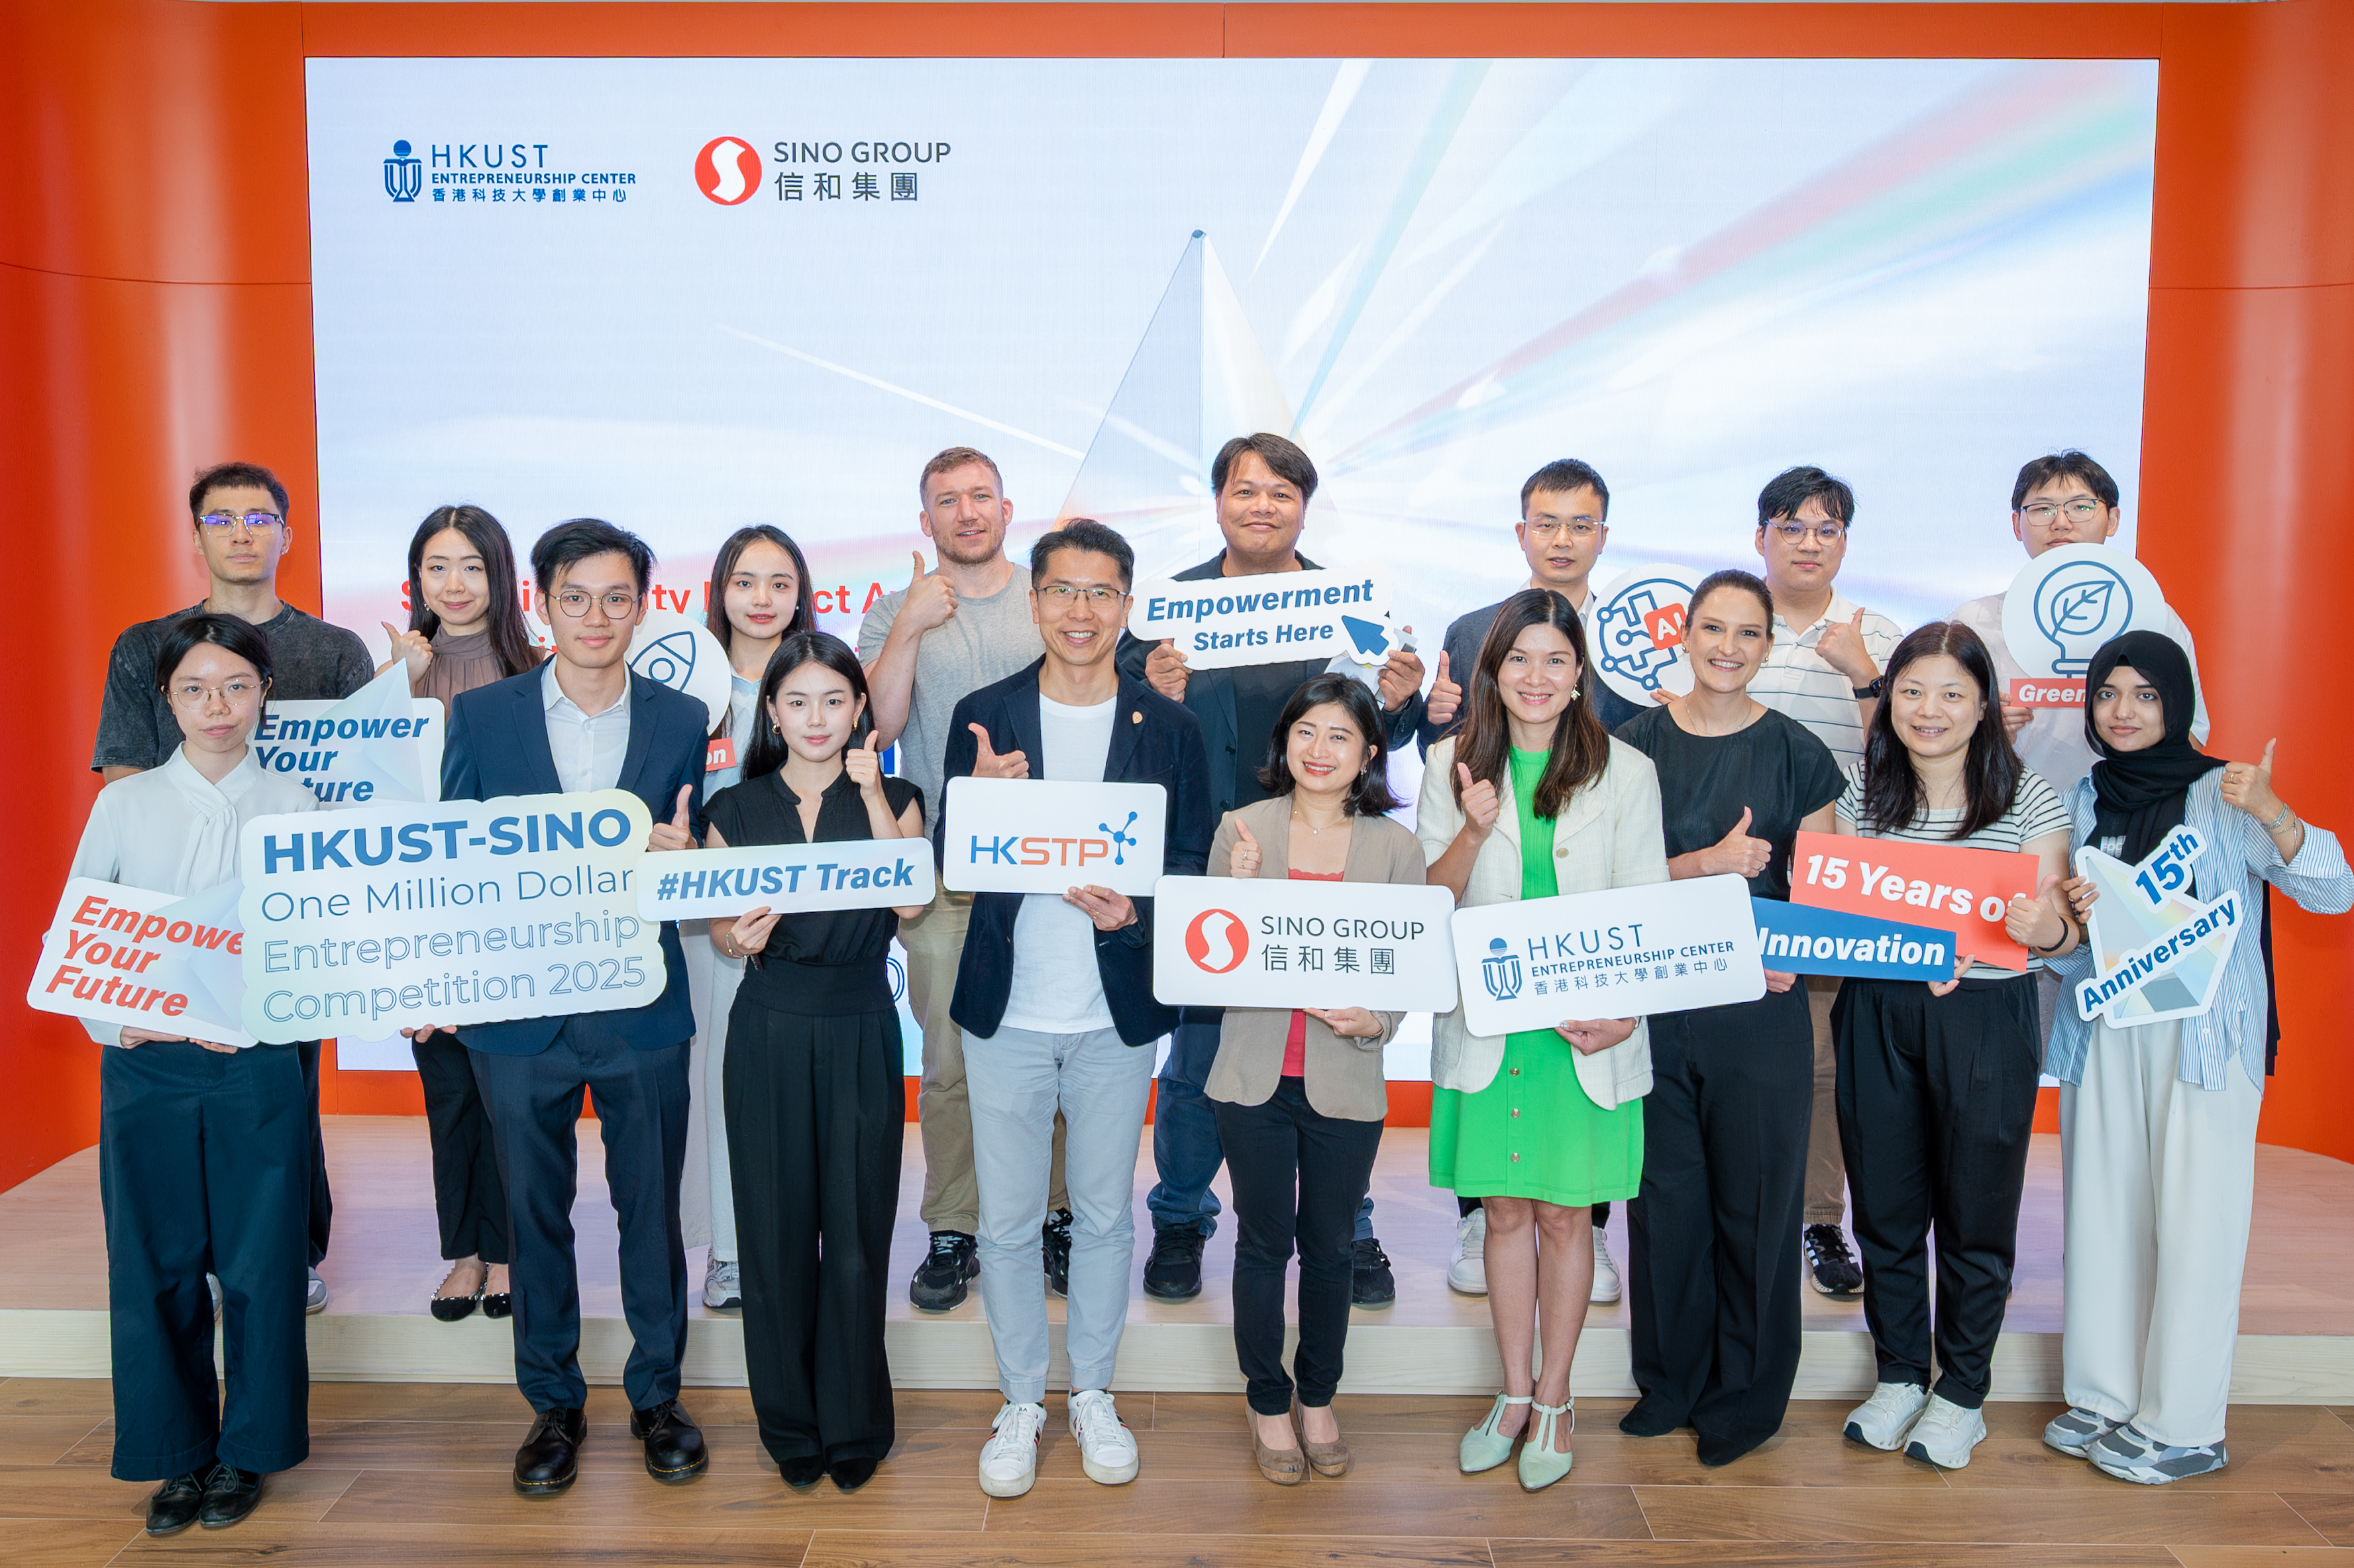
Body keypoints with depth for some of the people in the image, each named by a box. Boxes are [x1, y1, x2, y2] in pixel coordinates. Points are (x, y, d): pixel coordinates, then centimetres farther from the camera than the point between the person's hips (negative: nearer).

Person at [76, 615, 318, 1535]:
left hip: (258, 1068, -1)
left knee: (258, 1262, 5)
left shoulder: (295, 807, 2)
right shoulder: (124, 804, 6)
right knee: (155, 1266, 6)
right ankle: (179, 1455, 24)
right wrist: (116, 1020, -10)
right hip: (145, 1067, 1)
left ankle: (247, 1450, 23)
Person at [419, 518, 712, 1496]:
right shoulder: (480, 717, 1)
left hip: (642, 1009, 0)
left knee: (651, 1206, 10)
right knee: (535, 1213, 12)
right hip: (518, 1008, 0)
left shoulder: (682, 721, 2)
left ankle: (656, 1394, 28)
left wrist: (681, 857, -17)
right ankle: (553, 1403, 29)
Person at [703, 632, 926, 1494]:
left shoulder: (894, 799, 5)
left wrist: (873, 794, -12)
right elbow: (717, 928, 9)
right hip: (767, 1033, 1)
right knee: (776, 1225, 4)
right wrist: (739, 936, -13)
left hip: (860, 1033, -1)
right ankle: (791, 1423, 21)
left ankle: (854, 1424, 18)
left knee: (857, 1227, 1)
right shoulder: (736, 810, 7)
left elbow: (912, 902, -10)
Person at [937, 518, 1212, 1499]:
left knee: (1105, 1216, 14)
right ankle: (1021, 1402, 28)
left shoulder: (1169, 728, 0)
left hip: (1117, 1013, 0)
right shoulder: (983, 718, 0)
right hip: (1006, 1011, 0)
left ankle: (1094, 1393, 32)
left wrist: (1134, 909, -19)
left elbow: (1191, 864, 1)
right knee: (1007, 1221, 9)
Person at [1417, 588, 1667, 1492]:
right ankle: (1514, 1394, 28)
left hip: (1587, 1031, -1)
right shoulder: (1452, 765, 2)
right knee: (1504, 1211, 11)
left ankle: (1554, 1402, 25)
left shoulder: (1625, 772, -1)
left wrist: (1624, 1012, -16)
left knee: (1565, 1214, 8)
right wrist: (1476, 828, -16)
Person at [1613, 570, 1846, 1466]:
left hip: (1759, 1006, -1)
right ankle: (1670, 1380, 27)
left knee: (1753, 1198, 6)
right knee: (1665, 1192, 9)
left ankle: (1745, 1395, 24)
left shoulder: (1796, 753, 1)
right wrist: (1709, 862, -16)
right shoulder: (1636, 743, 3)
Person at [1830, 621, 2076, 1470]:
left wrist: (2046, 928, -24)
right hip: (1876, 1017, 2)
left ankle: (1962, 1392, 27)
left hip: (1985, 1021, -2)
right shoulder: (1860, 792, 3)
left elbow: (2059, 931, -2)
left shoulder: (2030, 801, -3)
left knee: (1974, 1214, 8)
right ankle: (1898, 1374, 30)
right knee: (1884, 1203, 11)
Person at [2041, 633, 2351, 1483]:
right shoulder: (2083, 800, 10)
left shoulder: (2221, 795, -4)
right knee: (2103, 1211, 8)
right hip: (2103, 1035, 5)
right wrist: (2069, 911, -6)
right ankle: (2105, 1397, 21)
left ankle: (2183, 1427, 8)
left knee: (2192, 1222, -3)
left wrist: (2273, 815, -27)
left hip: (2203, 1037, -4)